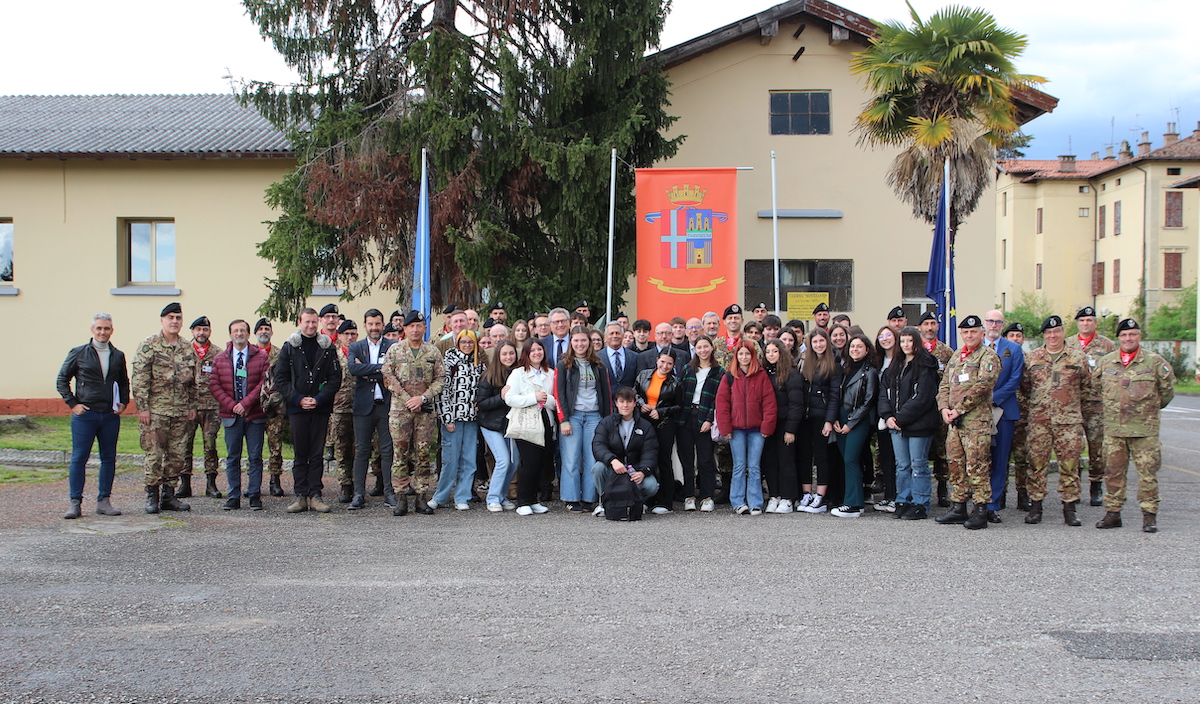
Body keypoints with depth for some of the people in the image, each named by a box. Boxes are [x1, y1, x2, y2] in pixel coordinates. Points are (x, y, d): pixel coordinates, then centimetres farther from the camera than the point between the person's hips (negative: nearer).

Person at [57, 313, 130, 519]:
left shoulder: (118, 355, 11)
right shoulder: (78, 353, 1)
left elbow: (124, 382, 22)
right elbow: (62, 379, 5)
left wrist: (123, 402, 7)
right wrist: (72, 403, -4)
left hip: (110, 415, 3)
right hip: (84, 414, -3)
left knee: (109, 459, 5)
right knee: (79, 458, -3)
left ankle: (104, 501, 12)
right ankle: (75, 503, 1)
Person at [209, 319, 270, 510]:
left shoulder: (261, 357, 4)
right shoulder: (220, 359, 10)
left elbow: (264, 382, -4)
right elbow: (214, 385, 4)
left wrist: (246, 402, -13)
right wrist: (231, 405, -9)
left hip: (255, 414, -2)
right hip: (231, 415, 2)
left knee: (255, 457, 0)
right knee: (232, 457, 4)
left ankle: (255, 495, 6)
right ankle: (234, 497, 9)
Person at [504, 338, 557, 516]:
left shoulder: (550, 374, 17)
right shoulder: (518, 373, 4)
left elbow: (557, 401, 13)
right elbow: (510, 398, -8)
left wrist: (547, 399, -9)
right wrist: (533, 397, -15)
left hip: (545, 423, 5)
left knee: (543, 463, 2)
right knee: (530, 461, -12)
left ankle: (533, 500, 15)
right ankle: (523, 503, -4)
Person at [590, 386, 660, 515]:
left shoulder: (645, 426, 6)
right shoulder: (606, 423, 3)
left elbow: (650, 453, -5)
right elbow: (598, 446, -13)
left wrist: (643, 472, -27)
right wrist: (613, 460, -35)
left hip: (635, 470, 0)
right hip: (611, 470, 0)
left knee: (651, 486, -29)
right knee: (598, 466, -32)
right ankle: (604, 501, -6)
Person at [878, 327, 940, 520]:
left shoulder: (925, 366, -8)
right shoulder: (894, 367, 15)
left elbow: (922, 398, -15)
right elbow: (884, 393, 13)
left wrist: (900, 418, -15)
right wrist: (887, 416, -3)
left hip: (918, 424, -7)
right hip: (896, 424, 7)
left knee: (918, 465, 0)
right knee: (902, 466, 10)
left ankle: (920, 506, 5)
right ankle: (903, 502, 16)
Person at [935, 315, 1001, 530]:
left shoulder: (988, 356, -5)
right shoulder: (956, 356, 19)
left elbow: (983, 385, -16)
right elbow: (944, 385, 18)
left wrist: (959, 409, -15)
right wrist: (944, 408, 0)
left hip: (976, 419, -8)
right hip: (954, 421, 8)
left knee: (977, 465, -8)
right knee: (955, 464, 10)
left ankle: (981, 511, -4)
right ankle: (958, 508, 17)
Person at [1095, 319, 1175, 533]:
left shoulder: (1154, 362, -1)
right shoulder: (1105, 362, 7)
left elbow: (1167, 389, 10)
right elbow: (1096, 388, 20)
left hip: (1145, 428, -3)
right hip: (1113, 427, 3)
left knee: (1148, 472, -2)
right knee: (1113, 472, 6)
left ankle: (1149, 515, 4)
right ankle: (1112, 513, 15)